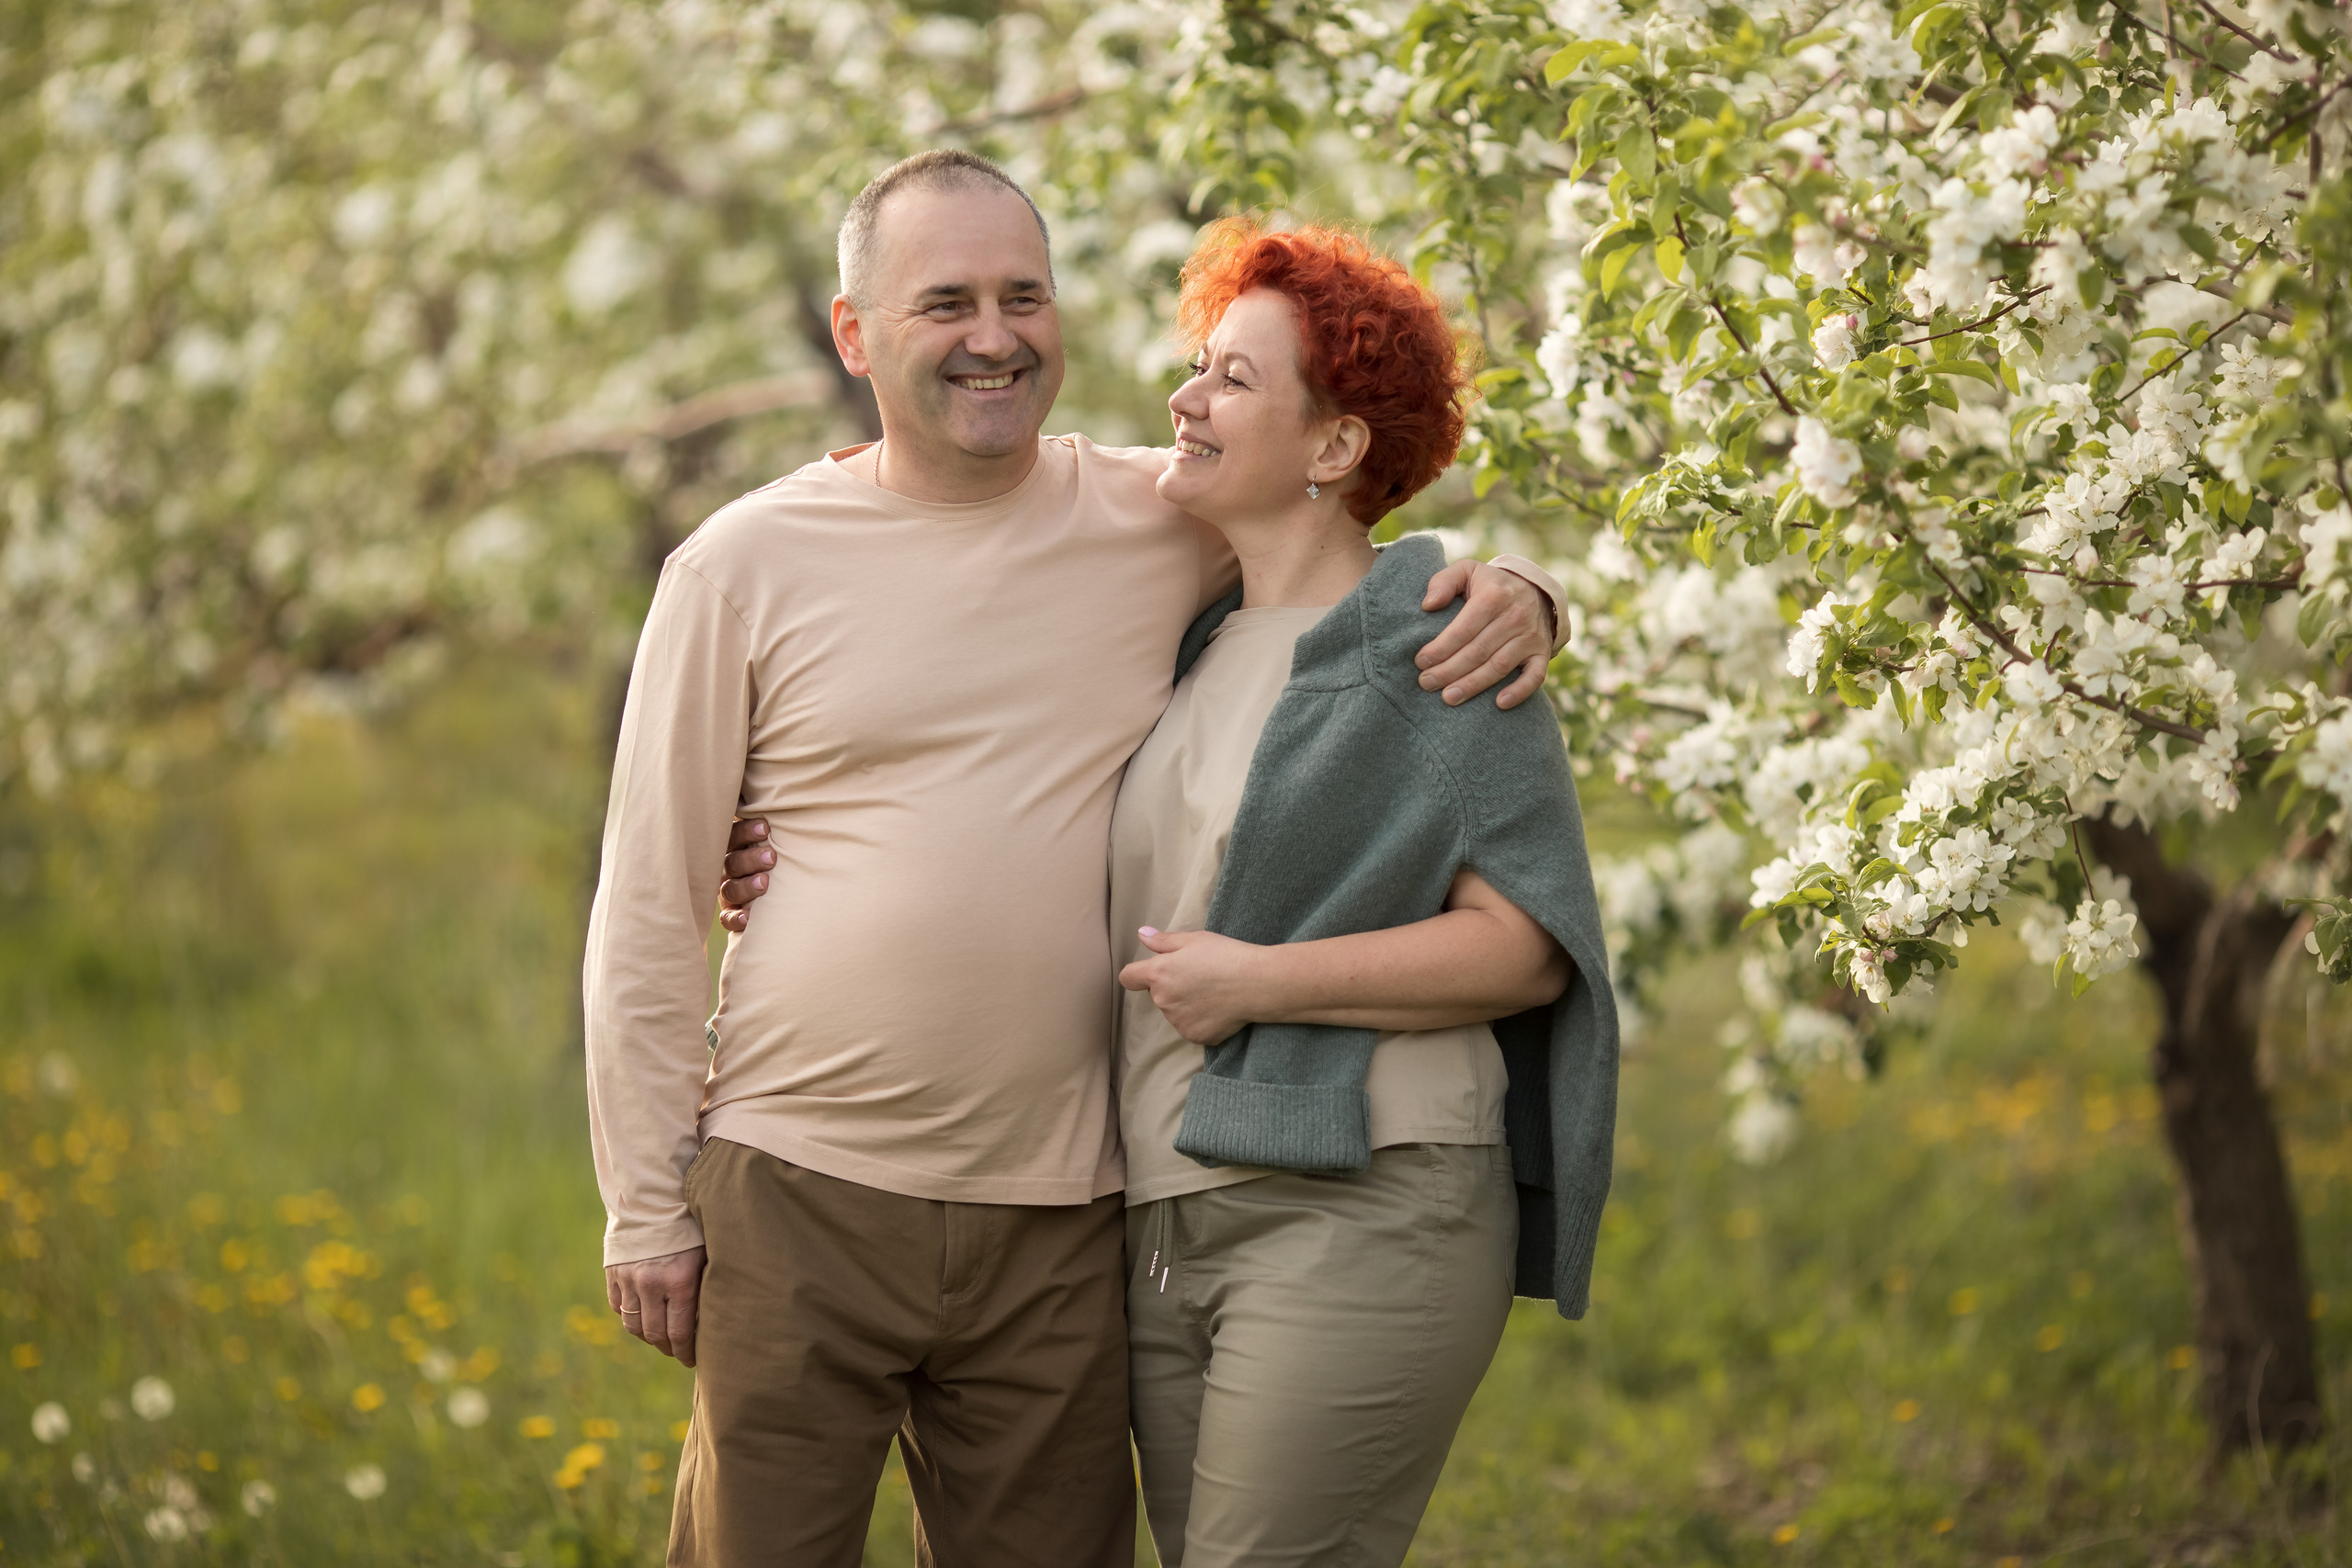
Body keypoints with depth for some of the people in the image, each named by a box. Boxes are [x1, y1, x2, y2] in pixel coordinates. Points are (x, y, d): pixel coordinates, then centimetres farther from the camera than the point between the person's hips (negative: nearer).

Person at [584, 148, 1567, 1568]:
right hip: (799, 1194, -2)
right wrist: (646, 1199, 1)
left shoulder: (1162, 525, 5)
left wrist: (1510, 594, -5)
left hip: (1056, 1225, 2)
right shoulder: (747, 567, 0)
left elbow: (1372, 562, 19)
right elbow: (650, 909, 4)